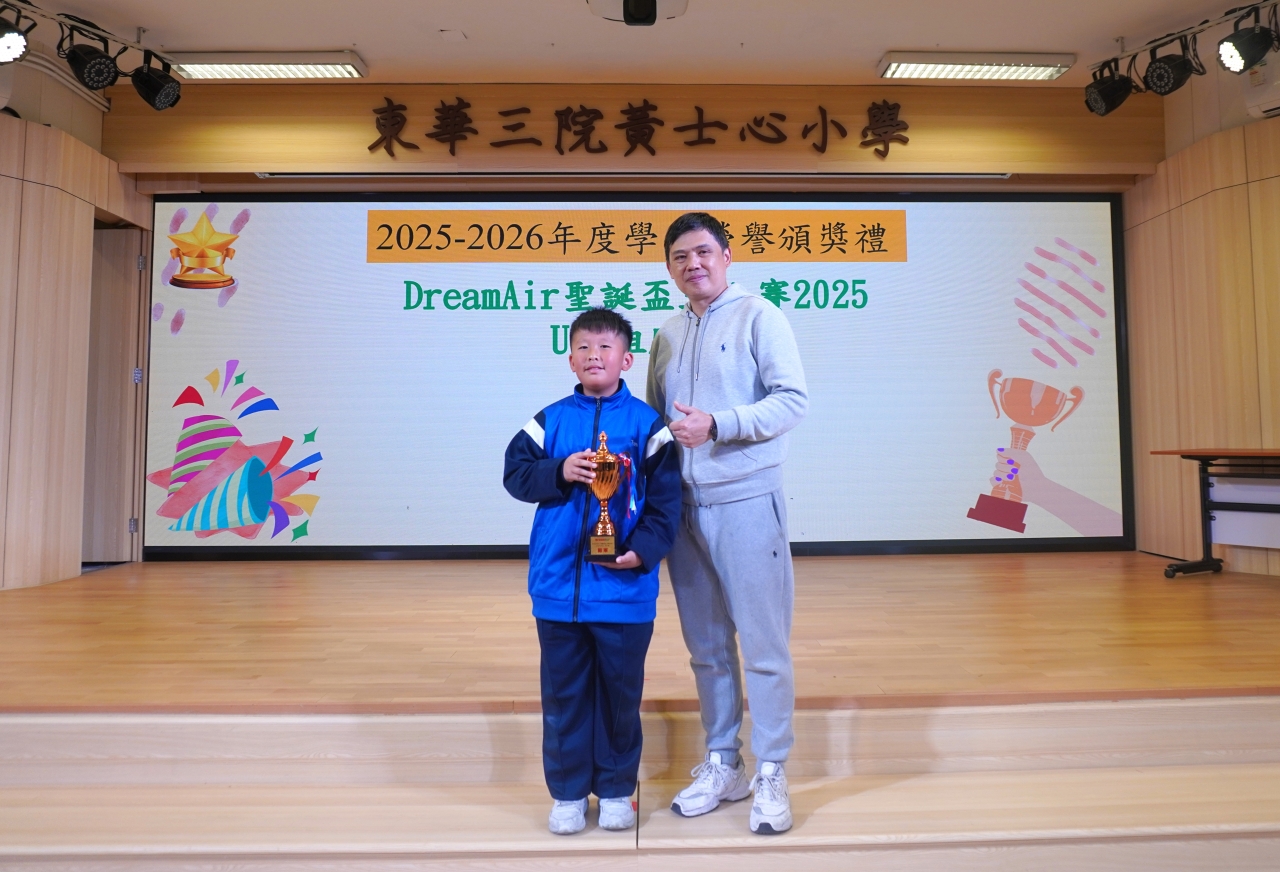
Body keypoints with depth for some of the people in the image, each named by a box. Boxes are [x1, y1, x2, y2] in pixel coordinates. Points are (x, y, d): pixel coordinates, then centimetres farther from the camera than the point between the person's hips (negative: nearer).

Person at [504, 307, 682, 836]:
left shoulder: (646, 424, -2)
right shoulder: (550, 421, 4)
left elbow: (666, 498, -4)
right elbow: (516, 473, 3)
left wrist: (646, 548, -15)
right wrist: (559, 472, -13)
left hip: (624, 587, -1)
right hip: (559, 586, 2)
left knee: (620, 690, 12)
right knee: (563, 692, 12)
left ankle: (616, 790, 30)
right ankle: (567, 793, 28)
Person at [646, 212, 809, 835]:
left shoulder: (758, 316, -2)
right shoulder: (668, 335, 15)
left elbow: (793, 400, -11)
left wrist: (716, 424, -20)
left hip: (746, 502, -5)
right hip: (682, 507, 6)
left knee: (764, 645, 1)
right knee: (706, 647, 13)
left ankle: (771, 775, 16)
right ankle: (722, 766, 27)